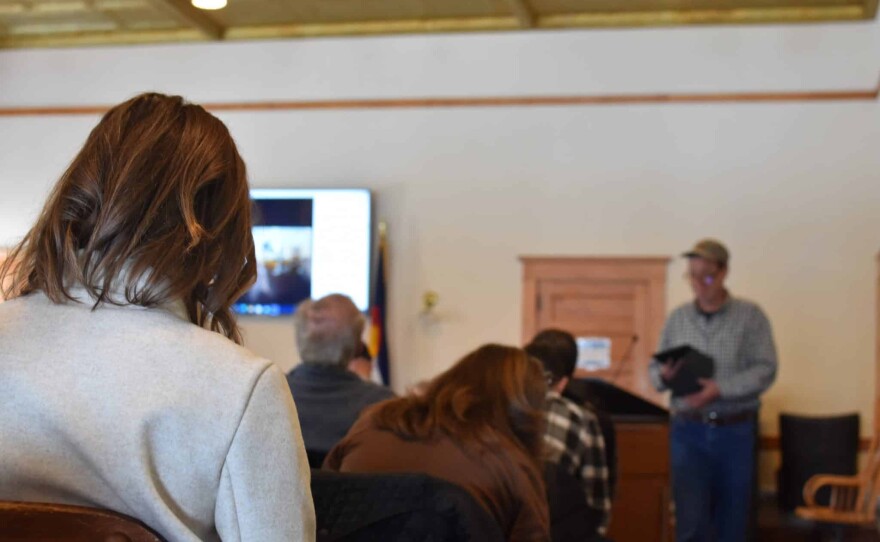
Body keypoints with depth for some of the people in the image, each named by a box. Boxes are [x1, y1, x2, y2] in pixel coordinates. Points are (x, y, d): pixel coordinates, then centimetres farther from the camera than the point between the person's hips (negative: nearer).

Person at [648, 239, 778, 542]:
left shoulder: (750, 316, -1)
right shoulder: (677, 318, 6)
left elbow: (765, 370, -9)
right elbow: (654, 369, 9)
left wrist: (720, 389, -22)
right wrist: (664, 375, -15)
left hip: (735, 431, -1)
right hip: (689, 430, 1)